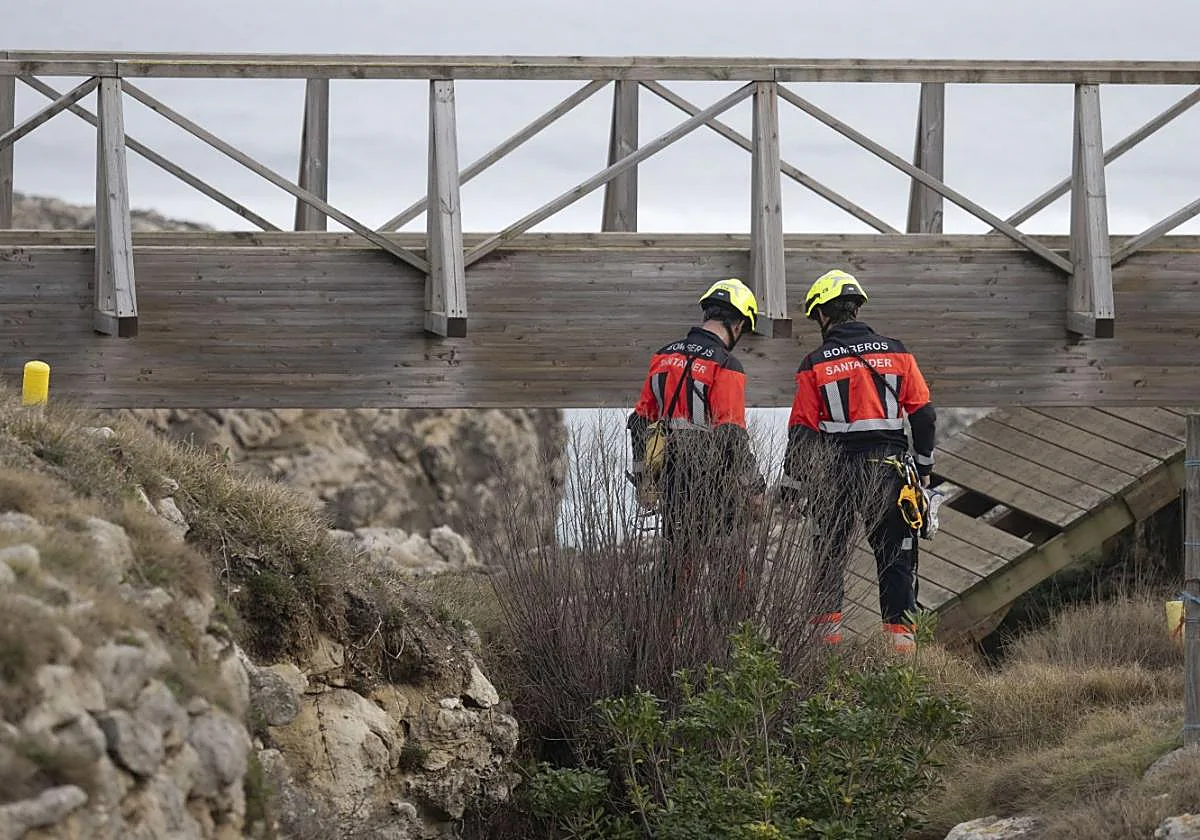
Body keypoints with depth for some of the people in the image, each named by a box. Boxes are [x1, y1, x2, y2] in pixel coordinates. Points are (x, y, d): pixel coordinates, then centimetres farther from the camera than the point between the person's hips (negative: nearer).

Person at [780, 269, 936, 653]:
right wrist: (923, 467, 13)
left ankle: (828, 622, 14)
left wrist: (791, 485, 4)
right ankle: (899, 629, 2)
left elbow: (802, 430, -3)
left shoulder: (815, 365, -3)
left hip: (839, 471, -1)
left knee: (830, 551, 14)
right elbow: (924, 415, 3)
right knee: (895, 551, 7)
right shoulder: (896, 352, 2)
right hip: (891, 470, 1)